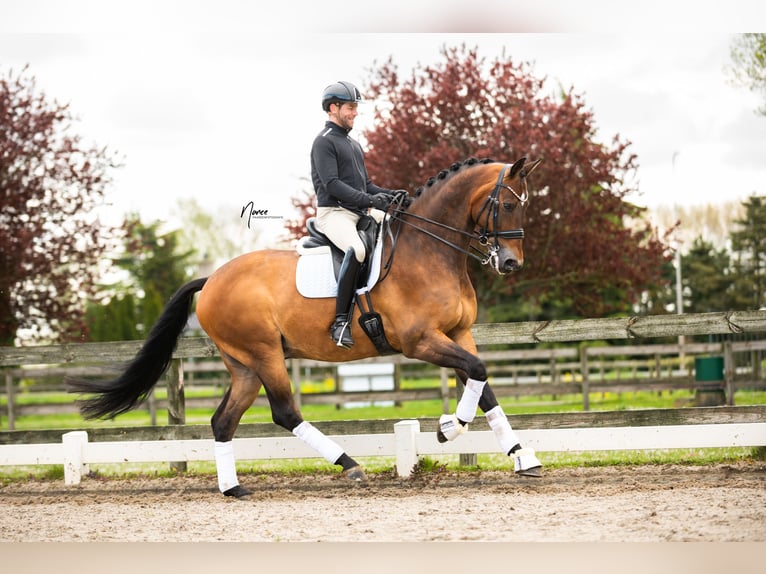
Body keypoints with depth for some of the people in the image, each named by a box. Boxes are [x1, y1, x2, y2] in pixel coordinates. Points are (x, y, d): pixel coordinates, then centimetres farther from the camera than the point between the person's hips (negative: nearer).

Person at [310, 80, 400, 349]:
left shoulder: (353, 144, 24)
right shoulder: (324, 142, -5)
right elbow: (332, 185, -16)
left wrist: (388, 195, 5)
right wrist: (369, 200, -25)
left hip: (359, 214, 9)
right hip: (333, 213, -9)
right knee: (356, 249, -38)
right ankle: (341, 321, -35)